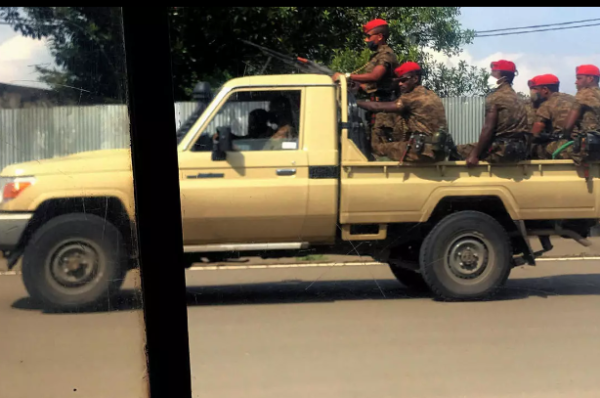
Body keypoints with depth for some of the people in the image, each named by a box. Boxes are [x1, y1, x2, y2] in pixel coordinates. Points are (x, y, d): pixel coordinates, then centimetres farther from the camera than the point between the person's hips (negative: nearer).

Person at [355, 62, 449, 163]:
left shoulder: (412, 98, -10)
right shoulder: (432, 96, 17)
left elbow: (377, 107, -10)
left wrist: (354, 101, 2)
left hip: (423, 151, -9)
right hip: (438, 151, 9)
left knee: (381, 147, 1)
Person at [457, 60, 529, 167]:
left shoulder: (495, 97, -8)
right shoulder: (515, 97, 16)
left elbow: (488, 129, -14)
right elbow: (516, 126, 16)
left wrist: (475, 155, -11)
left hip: (502, 149, -8)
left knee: (460, 149, 3)